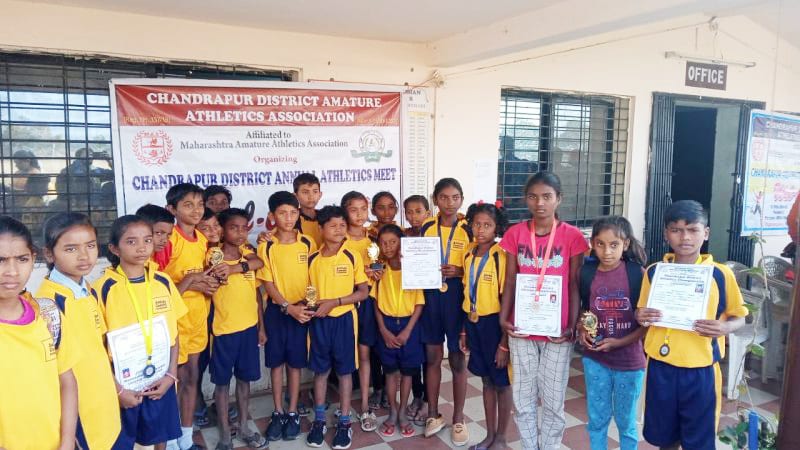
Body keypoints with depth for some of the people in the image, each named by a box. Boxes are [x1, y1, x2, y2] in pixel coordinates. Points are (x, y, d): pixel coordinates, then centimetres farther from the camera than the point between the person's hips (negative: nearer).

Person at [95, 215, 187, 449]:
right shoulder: (105, 287, -13)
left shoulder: (164, 281, -2)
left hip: (161, 380, 3)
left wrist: (171, 374, -3)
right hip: (123, 384, -3)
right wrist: (116, 387, -11)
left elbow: (173, 331, 4)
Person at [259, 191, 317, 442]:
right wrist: (289, 307, -15)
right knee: (276, 362, 9)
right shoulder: (266, 246, -5)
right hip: (277, 310, 0)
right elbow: (267, 283, -6)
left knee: (295, 363, 8)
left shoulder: (307, 243, -2)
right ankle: (278, 413, 23)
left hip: (302, 310, 0)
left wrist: (306, 304, -12)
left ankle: (293, 413, 21)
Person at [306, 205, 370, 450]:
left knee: (344, 371, 8)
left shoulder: (352, 257, -7)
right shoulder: (312, 258, 1)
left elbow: (363, 292, -6)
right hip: (319, 320, 2)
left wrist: (334, 302, -17)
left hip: (344, 319, -2)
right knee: (320, 370, 12)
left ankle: (344, 422, 20)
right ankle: (319, 420, 27)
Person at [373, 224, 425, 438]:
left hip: (409, 323, -2)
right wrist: (383, 330, -6)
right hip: (387, 324, 2)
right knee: (390, 371, 10)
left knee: (407, 371, 8)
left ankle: (402, 413, 23)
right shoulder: (379, 269, -1)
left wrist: (407, 330, -12)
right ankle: (392, 413, 25)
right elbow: (376, 302, 2)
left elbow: (419, 302, -7)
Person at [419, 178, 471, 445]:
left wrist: (459, 271, -18)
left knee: (458, 360, 7)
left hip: (457, 297, -2)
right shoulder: (426, 229, 4)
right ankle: (433, 414, 26)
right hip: (431, 296, 2)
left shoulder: (468, 231, -3)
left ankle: (458, 419, 22)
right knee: (432, 358, 10)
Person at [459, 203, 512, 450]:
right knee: (487, 381, 18)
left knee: (502, 383, 11)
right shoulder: (469, 255, 3)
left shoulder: (502, 257, -16)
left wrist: (504, 342, -15)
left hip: (494, 323, -6)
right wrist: (464, 330, 11)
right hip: (474, 323, 6)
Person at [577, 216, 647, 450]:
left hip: (629, 360, -2)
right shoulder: (587, 273, -6)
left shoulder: (638, 273, -13)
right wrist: (582, 331, -8)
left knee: (626, 421, 15)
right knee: (597, 419, 15)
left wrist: (619, 342, -18)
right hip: (595, 359, 2)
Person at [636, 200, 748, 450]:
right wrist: (641, 317, -12)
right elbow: (642, 313, 11)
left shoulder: (721, 274, -6)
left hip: (700, 369, -2)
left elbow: (739, 316, 4)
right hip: (660, 366, 2)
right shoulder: (653, 272, 0)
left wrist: (725, 327, -18)